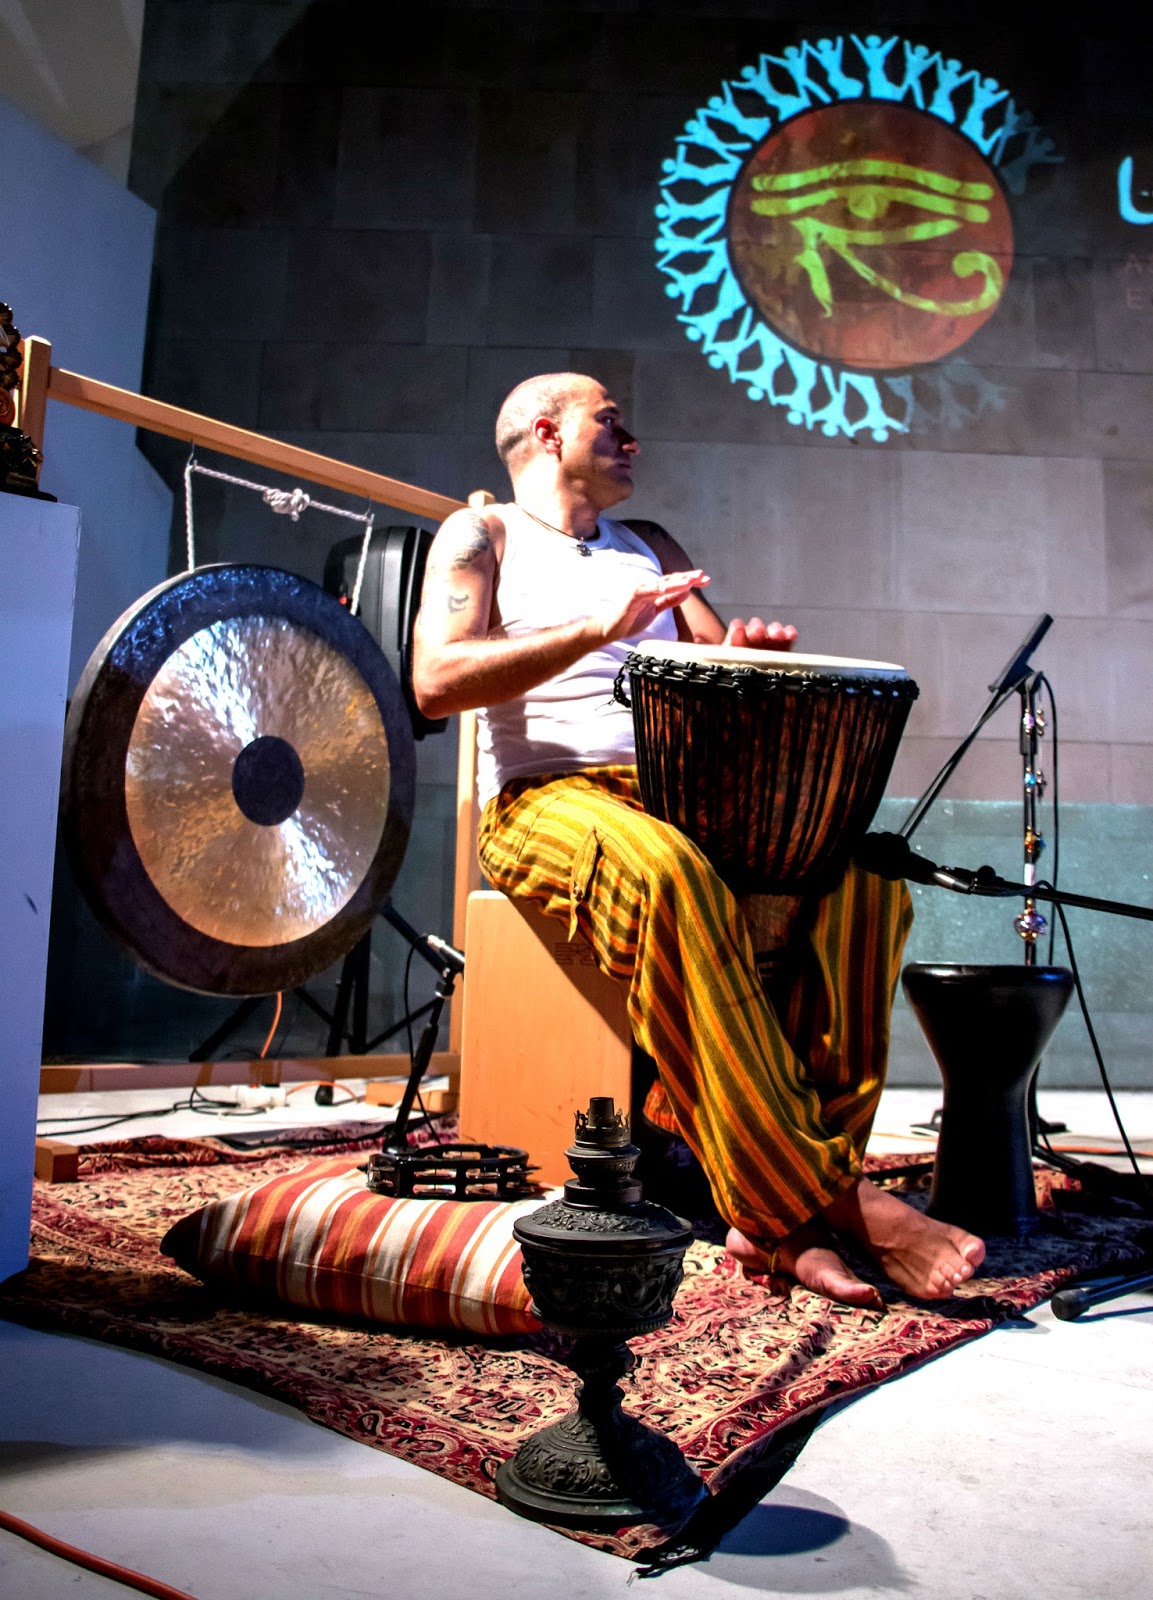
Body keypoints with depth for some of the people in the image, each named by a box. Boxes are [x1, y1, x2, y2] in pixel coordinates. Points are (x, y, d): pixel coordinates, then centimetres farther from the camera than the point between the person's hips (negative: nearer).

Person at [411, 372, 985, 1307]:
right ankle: (828, 1201, -32)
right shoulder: (481, 536, 12)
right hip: (548, 799, -5)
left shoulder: (653, 548, 29)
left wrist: (757, 658, -6)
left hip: (686, 791, 5)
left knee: (862, 869, -22)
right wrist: (597, 628, -15)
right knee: (673, 873, -39)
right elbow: (436, 681, -6)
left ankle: (780, 1217, -25)